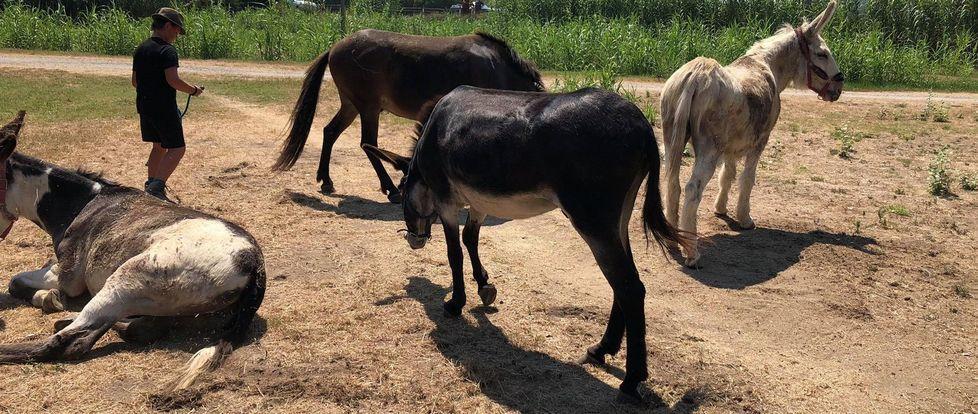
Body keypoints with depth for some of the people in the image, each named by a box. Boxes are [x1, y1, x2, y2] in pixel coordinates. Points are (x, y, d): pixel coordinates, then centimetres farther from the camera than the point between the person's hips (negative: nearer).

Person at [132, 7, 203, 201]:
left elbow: (135, 81, 19)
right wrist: (193, 90, -11)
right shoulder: (167, 50, -14)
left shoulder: (140, 49, 13)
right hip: (164, 109, -9)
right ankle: (157, 187, -14)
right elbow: (173, 80, -25)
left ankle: (151, 185, 24)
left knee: (159, 146, 21)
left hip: (144, 106, 9)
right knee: (177, 148, -4)